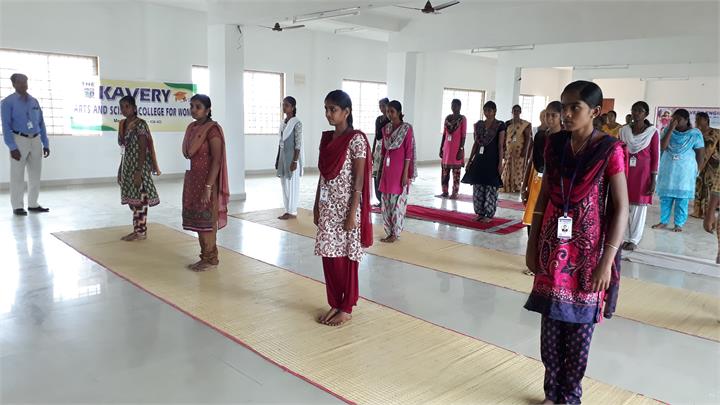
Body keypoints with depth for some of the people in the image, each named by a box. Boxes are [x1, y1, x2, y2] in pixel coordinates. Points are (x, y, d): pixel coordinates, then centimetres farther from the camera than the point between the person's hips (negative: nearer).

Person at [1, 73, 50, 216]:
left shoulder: (34, 101, 10)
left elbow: (41, 123, 11)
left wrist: (45, 144, 6)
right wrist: (12, 147, -17)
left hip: (36, 140, 5)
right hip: (19, 140, -5)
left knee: (35, 174, 9)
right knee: (17, 175, -1)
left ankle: (33, 204, 19)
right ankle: (17, 206, 7)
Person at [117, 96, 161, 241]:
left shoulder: (140, 124, -13)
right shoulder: (122, 124, 12)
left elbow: (143, 149, -17)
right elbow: (123, 147, 17)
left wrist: (139, 172, -21)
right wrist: (121, 170, 16)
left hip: (139, 166, -8)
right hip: (127, 166, 8)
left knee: (139, 199, -3)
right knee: (133, 199, 12)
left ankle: (141, 232, 6)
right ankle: (137, 230, 20)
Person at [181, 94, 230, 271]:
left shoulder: (212, 129, -14)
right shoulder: (192, 128, 11)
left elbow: (217, 160, -19)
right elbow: (190, 155, 14)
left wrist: (208, 186, -23)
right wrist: (191, 181, 13)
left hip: (207, 180, -8)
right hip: (193, 179, 8)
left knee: (207, 220, -1)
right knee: (197, 220, 12)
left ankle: (211, 259, 11)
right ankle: (205, 257, 22)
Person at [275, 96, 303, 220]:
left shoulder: (297, 123, -12)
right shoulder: (283, 123, 11)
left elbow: (298, 144, -16)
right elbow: (281, 142, 15)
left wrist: (295, 161, -19)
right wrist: (278, 159, 14)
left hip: (292, 157, -8)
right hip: (283, 156, 8)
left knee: (292, 184, -1)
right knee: (284, 184, 10)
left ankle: (292, 211, 6)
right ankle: (288, 210, 18)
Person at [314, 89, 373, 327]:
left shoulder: (356, 140, -13)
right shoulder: (326, 138, 9)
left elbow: (359, 180, -14)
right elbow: (322, 175, 13)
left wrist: (352, 214, -17)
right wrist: (316, 206, 12)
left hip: (346, 207, -7)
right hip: (327, 207, 7)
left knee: (345, 258, 4)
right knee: (329, 256, 11)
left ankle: (346, 309, 18)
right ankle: (334, 304, 26)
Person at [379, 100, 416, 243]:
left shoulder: (406, 128, -9)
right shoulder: (385, 128, 9)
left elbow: (408, 152, -12)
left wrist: (405, 174, -15)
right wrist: (382, 169, 14)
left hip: (400, 168, -6)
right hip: (387, 168, 6)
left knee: (397, 201, 0)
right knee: (386, 202, 8)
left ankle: (395, 233, 11)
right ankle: (389, 231, 19)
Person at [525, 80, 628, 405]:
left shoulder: (610, 150, -10)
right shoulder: (555, 145, 3)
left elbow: (621, 209, -10)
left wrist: (607, 260, -14)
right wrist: (532, 244, 8)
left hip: (587, 251, -4)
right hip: (553, 248, 4)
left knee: (579, 327, 8)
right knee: (551, 324, 10)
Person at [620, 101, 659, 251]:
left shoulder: (652, 132, -4)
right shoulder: (624, 130, 5)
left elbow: (655, 156, -3)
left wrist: (654, 179, -7)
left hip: (643, 173, -3)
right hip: (625, 171, 3)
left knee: (639, 205, 2)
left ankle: (634, 239, 11)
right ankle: (623, 237, 13)